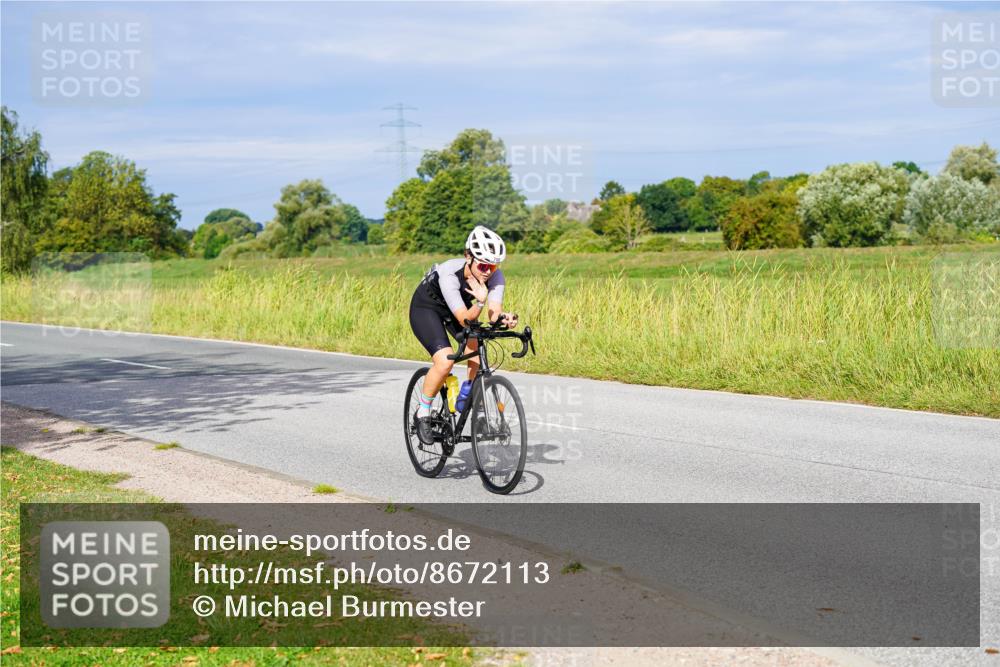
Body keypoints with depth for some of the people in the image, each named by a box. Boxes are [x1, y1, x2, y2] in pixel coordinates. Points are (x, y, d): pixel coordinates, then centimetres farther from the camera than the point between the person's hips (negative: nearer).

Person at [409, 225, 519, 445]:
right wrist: (480, 302, -55)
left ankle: (468, 393, 6)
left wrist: (503, 318, -54)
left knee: (477, 346, -21)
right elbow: (464, 320, -38)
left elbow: (495, 312, -32)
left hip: (454, 310, 5)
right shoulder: (449, 274, -37)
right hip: (426, 308, -5)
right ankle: (423, 413, -5)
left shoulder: (495, 276, -24)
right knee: (445, 361, -25)